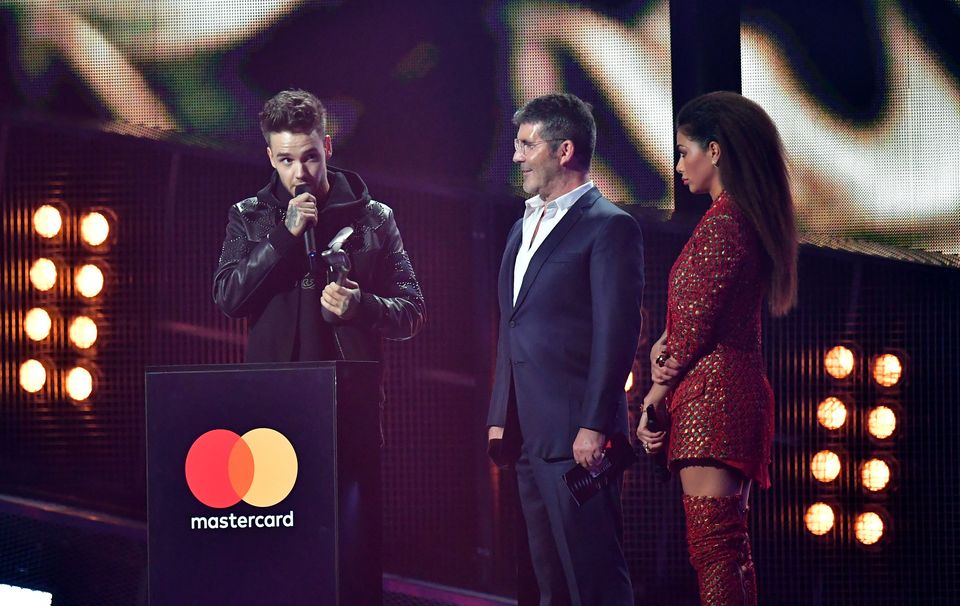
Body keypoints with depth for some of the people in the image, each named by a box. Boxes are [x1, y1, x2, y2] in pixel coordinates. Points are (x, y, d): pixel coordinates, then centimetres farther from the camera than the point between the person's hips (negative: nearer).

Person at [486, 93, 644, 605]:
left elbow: (616, 334, -14)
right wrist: (499, 417, 18)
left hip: (575, 435, -9)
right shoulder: (524, 228, 20)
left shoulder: (609, 227, -7)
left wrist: (594, 427, -19)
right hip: (529, 436, 9)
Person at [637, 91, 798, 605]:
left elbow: (698, 327, -14)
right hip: (741, 388, 10)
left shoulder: (720, 223, -13)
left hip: (712, 395, -10)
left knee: (712, 547, -14)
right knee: (729, 548, 12)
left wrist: (655, 398, -3)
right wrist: (664, 346, 0)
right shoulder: (751, 219, 17)